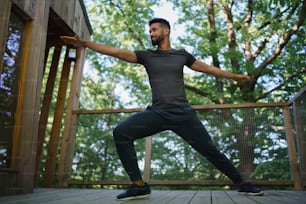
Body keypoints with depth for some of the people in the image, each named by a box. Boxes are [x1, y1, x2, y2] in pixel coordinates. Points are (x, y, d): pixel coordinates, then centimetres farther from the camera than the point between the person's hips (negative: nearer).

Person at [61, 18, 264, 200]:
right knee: (121, 132, -21)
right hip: (157, 113, 1)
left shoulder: (181, 55, 12)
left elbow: (207, 68, 21)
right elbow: (116, 52, 3)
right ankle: (139, 185, -13)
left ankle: (242, 184, 20)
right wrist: (83, 42, -4)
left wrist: (234, 76, 27)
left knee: (209, 149, 0)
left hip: (183, 113, 0)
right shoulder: (147, 56, 11)